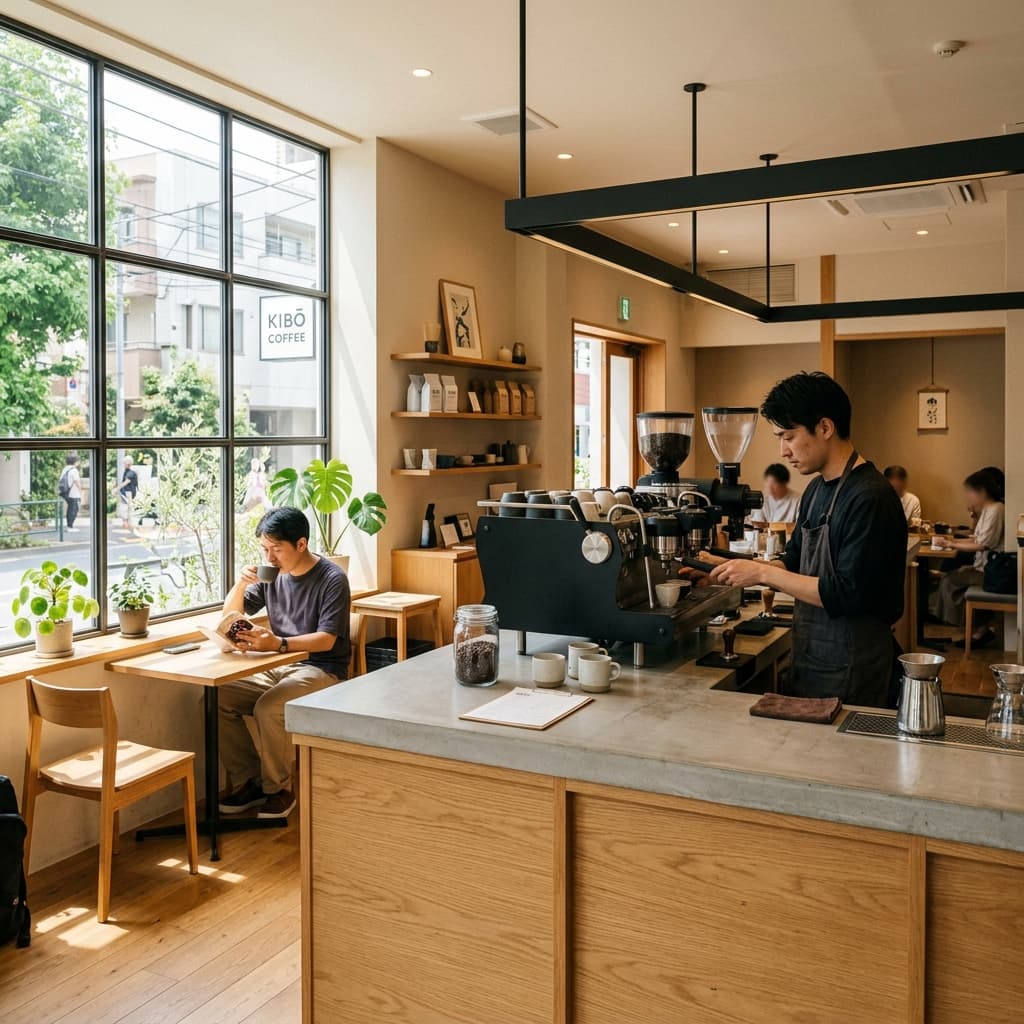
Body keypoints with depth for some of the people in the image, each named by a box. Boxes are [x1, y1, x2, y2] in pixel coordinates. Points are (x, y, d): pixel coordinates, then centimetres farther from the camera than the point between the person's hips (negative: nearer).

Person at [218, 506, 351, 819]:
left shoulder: (332, 579, -13)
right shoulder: (272, 574, 5)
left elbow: (326, 639, -21)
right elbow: (230, 615, 10)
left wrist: (278, 643, -36)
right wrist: (240, 584, -11)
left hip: (320, 670, -6)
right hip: (277, 667, 7)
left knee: (268, 708, -32)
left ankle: (279, 789, -8)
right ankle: (248, 782, 0)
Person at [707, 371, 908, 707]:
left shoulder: (870, 498, -20)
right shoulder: (816, 491, 8)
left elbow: (847, 594, -24)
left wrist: (763, 572, -19)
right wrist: (732, 570, 1)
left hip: (849, 673, -8)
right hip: (809, 661, 9)